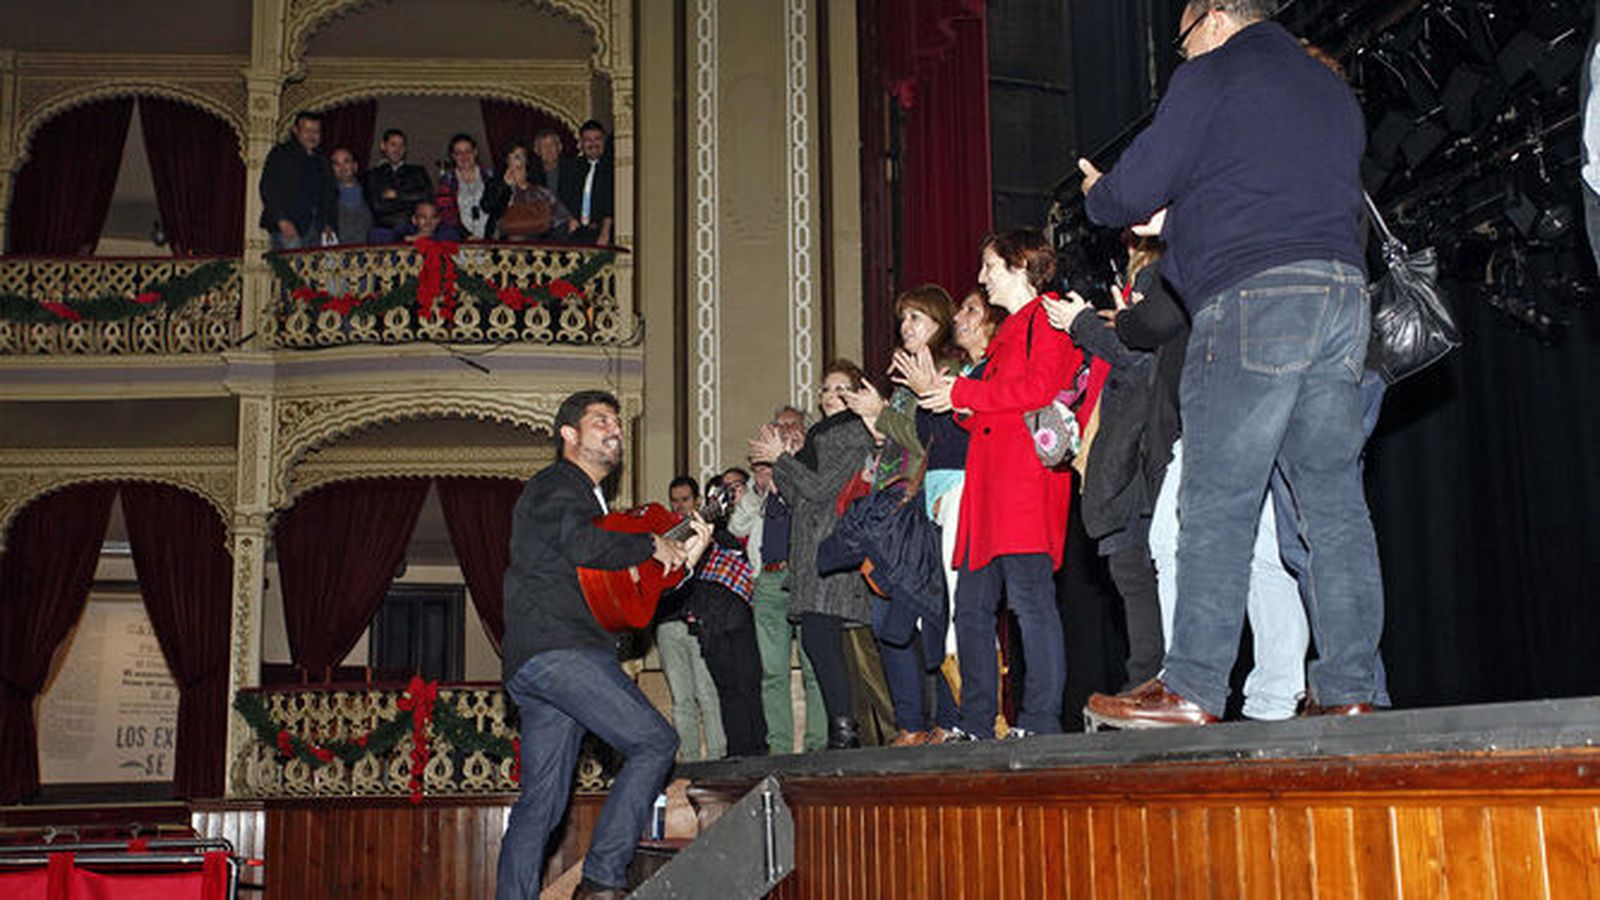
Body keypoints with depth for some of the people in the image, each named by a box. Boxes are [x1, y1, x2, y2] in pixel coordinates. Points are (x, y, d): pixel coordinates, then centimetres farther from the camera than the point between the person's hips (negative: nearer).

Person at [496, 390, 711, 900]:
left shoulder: (588, 499, 29)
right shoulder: (554, 487, 0)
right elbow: (583, 546, -22)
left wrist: (683, 557, 17)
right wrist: (652, 545, -9)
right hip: (553, 651, -10)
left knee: (540, 802, 7)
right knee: (654, 742, -14)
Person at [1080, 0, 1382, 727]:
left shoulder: (1212, 75, 4)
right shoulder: (1334, 92, 27)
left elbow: (1135, 190, -1)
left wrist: (1095, 194, 23)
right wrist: (1181, 219, 36)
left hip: (1254, 297, -7)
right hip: (1343, 292, 8)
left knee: (1216, 505, -8)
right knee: (1334, 503, 5)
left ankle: (1192, 689, -8)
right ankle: (1349, 690, 3)